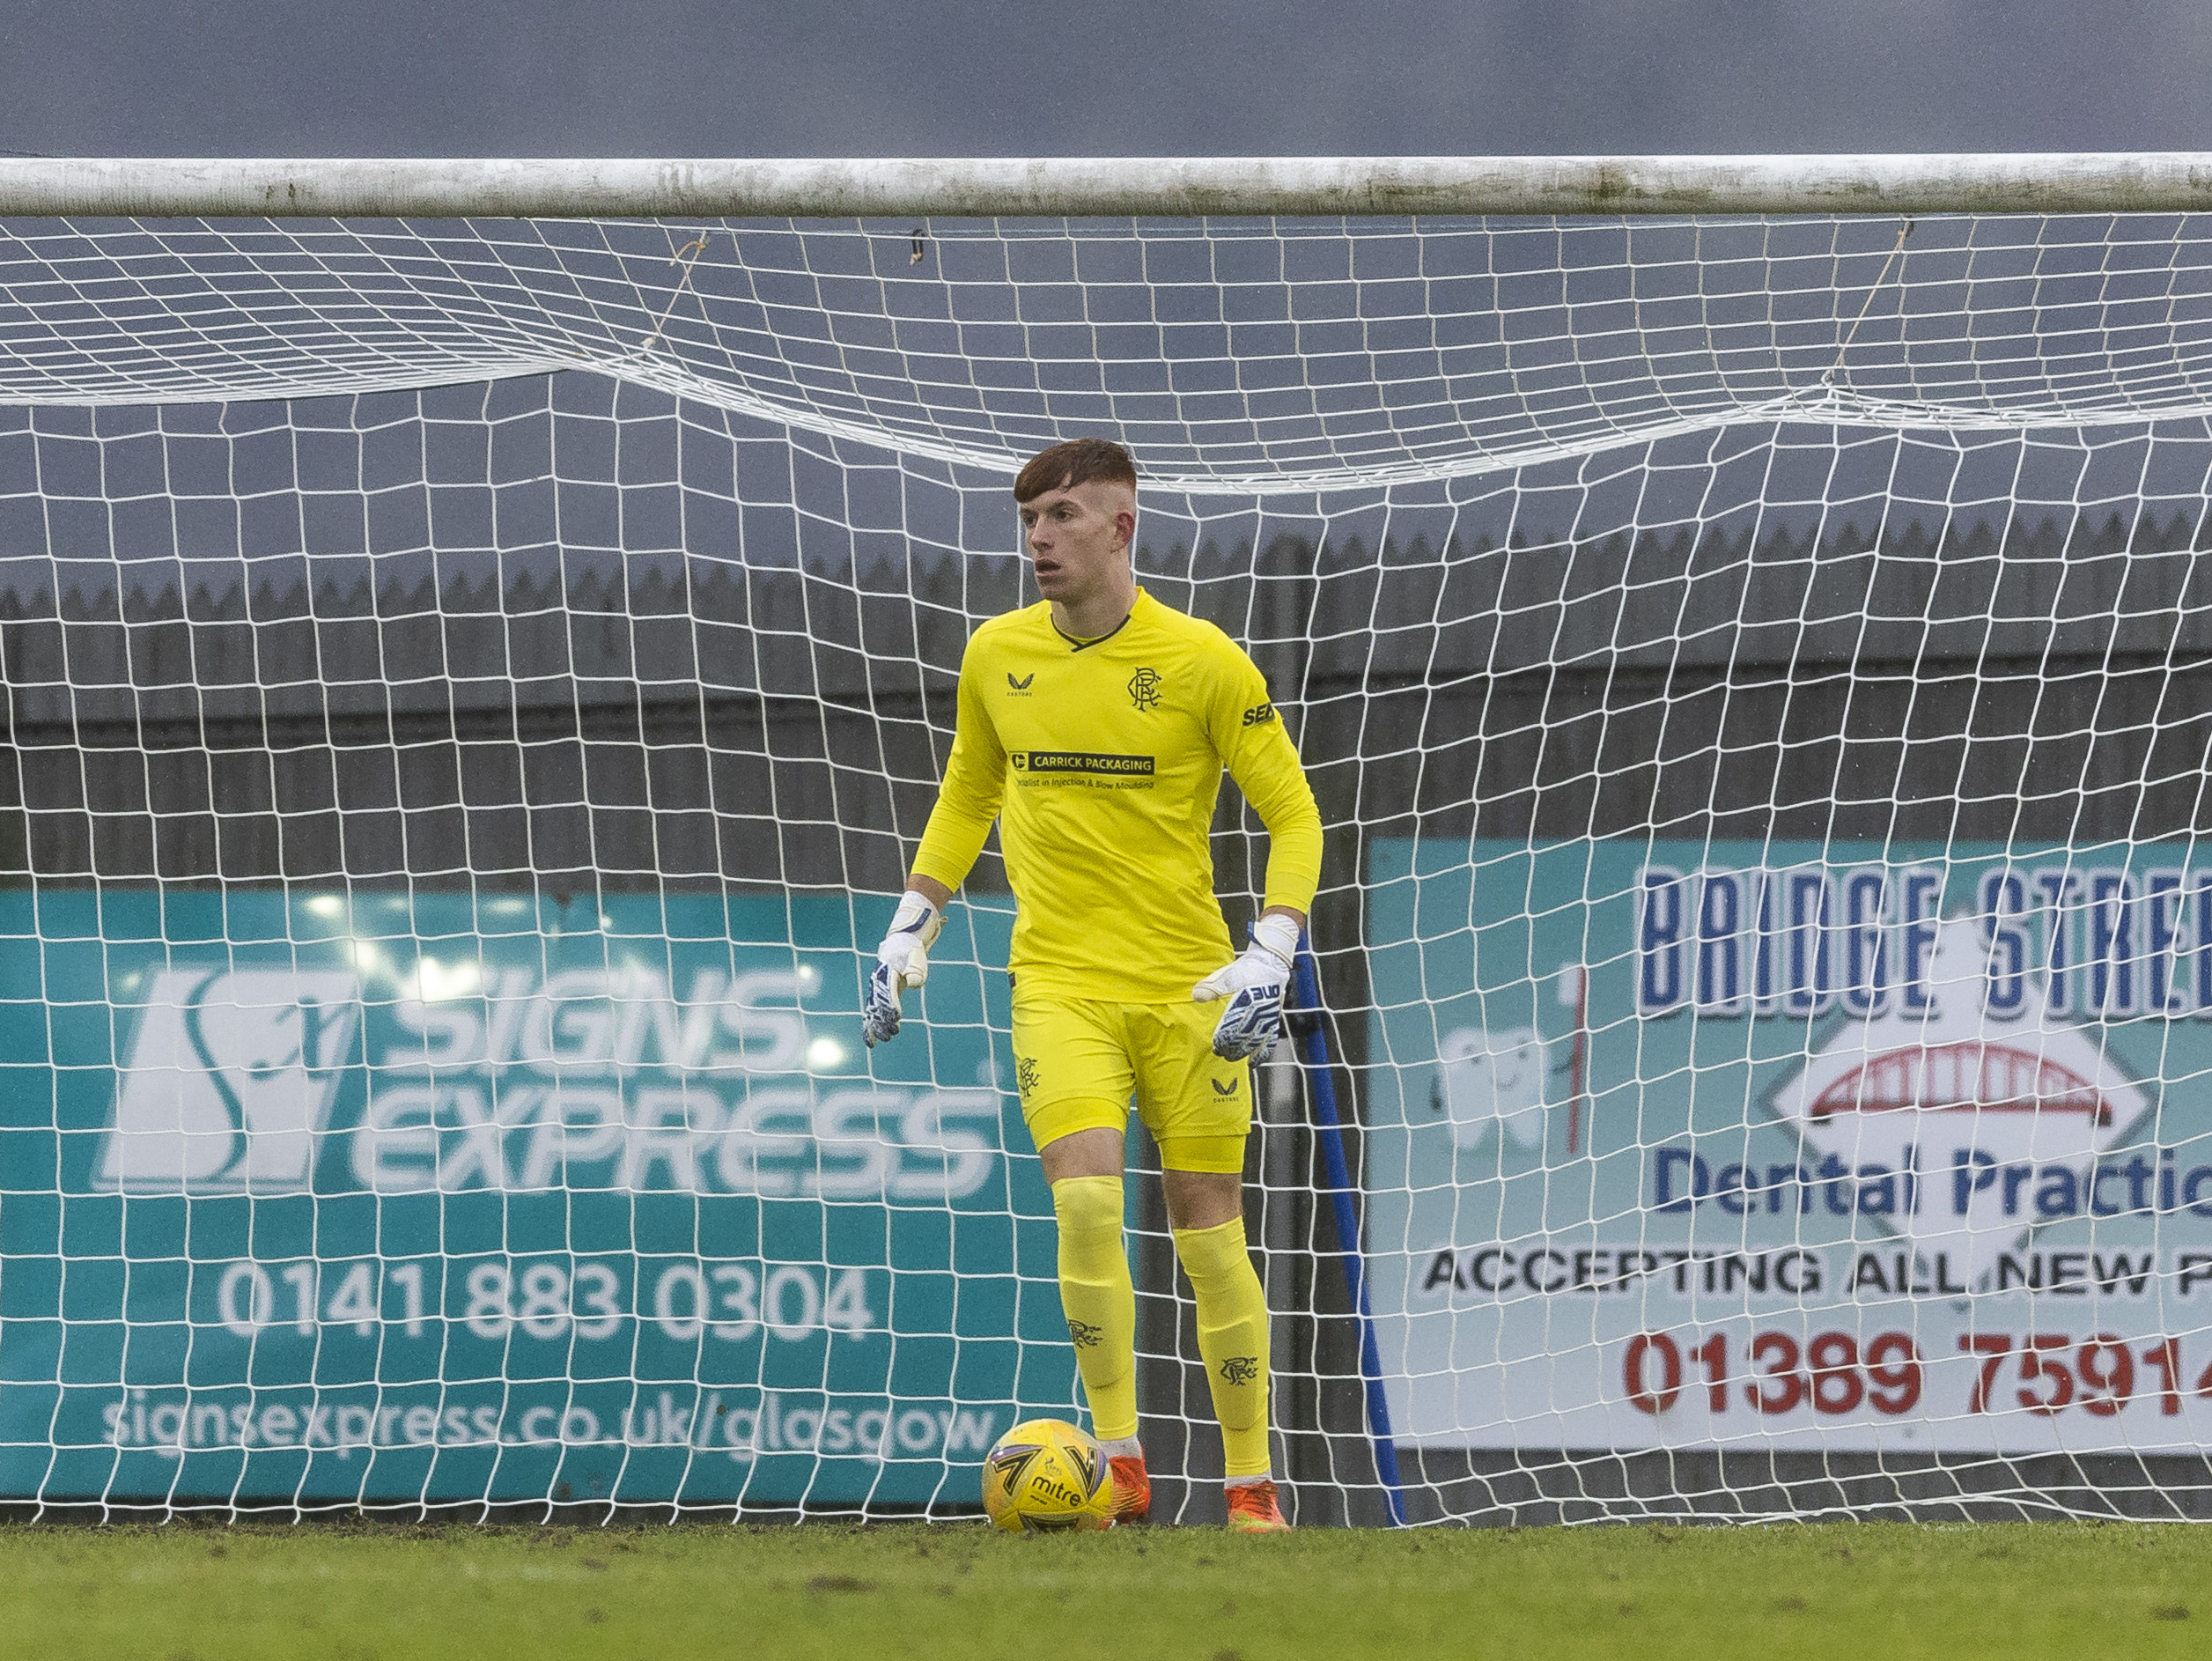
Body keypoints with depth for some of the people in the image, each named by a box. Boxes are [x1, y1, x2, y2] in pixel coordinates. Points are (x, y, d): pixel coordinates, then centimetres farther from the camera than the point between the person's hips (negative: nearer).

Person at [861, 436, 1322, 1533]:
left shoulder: (1200, 662, -7)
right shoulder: (996, 656, 4)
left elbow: (1292, 813, -2)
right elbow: (966, 796, 21)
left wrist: (1269, 959, -14)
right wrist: (911, 929, 14)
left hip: (1187, 988, -2)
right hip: (1060, 981, 2)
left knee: (1208, 1230, 1)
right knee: (1085, 1199, -19)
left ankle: (1250, 1482, 13)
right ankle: (1119, 1463, -13)